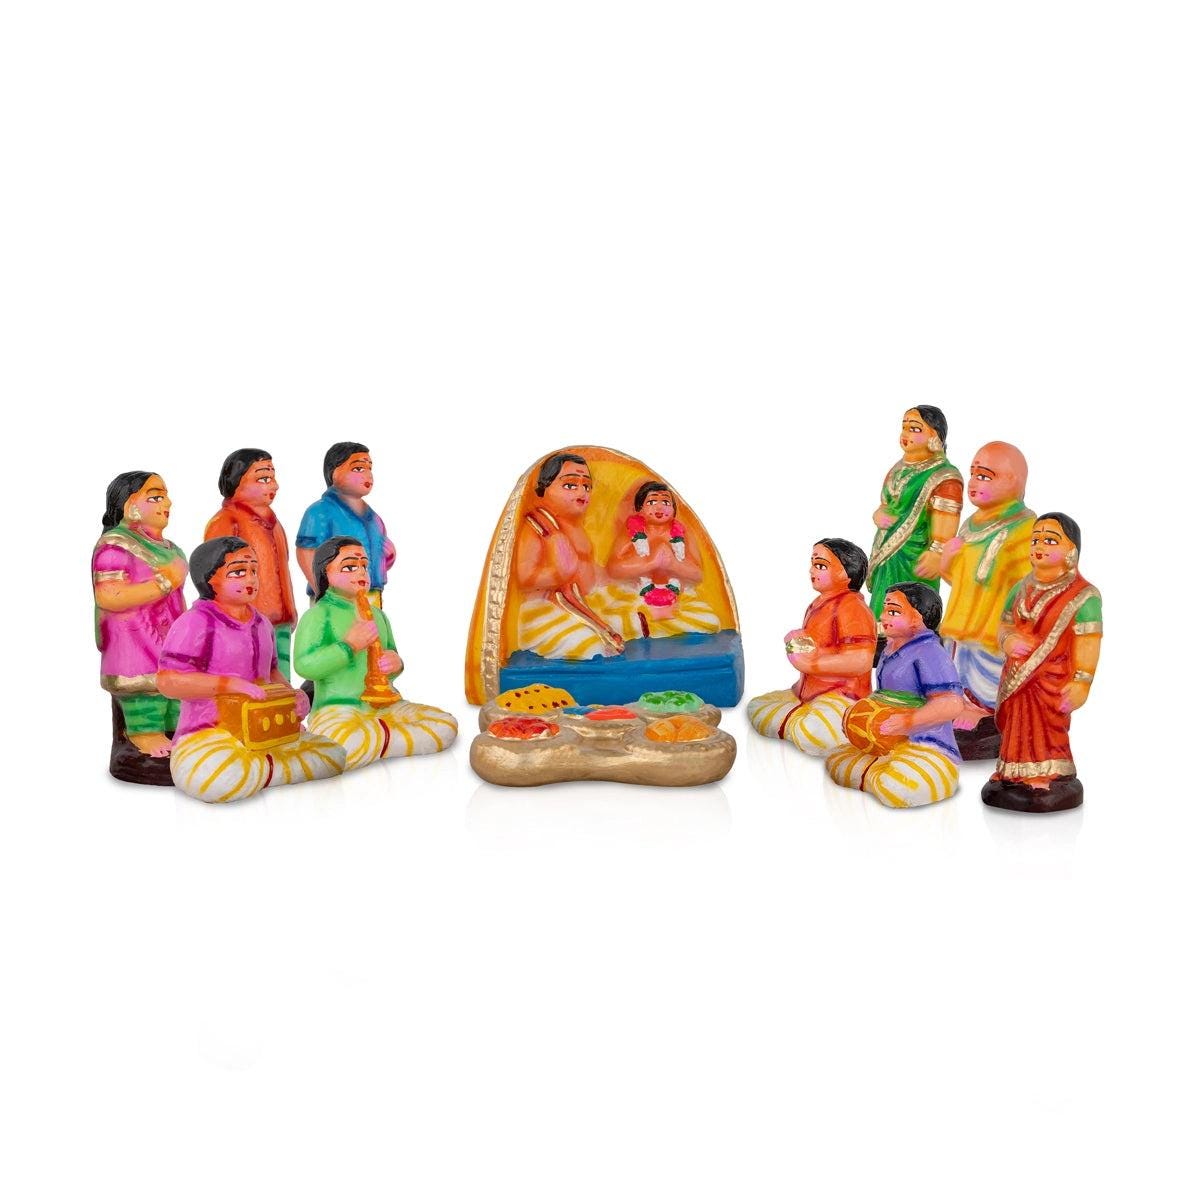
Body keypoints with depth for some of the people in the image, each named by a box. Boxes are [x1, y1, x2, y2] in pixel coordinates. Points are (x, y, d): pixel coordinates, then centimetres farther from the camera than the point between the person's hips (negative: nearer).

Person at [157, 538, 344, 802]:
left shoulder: (261, 623, 14)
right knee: (216, 779, -40)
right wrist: (232, 684, -23)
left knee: (331, 755, 2)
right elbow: (168, 681, -19)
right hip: (208, 733, -8)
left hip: (261, 730, 8)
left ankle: (252, 772, -1)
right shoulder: (197, 622, -12)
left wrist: (292, 695, 2)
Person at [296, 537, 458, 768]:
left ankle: (373, 742, -8)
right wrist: (349, 645, -19)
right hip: (338, 710, -8)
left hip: (383, 707, 8)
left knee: (446, 724, -7)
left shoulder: (377, 614, 17)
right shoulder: (318, 615, -4)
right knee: (343, 744, -43)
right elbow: (303, 666, -15)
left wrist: (395, 664, 2)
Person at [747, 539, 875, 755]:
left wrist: (809, 664, -23)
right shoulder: (818, 604, 13)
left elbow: (860, 661, -28)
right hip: (807, 692, 11)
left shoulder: (852, 607, -17)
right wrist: (794, 640, 4)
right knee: (757, 707, 15)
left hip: (840, 696, -11)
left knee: (810, 735, -37)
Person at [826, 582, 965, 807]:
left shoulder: (929, 652, -16)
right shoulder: (890, 650, 14)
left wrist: (908, 721, -31)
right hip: (886, 745, 10)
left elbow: (952, 704, -25)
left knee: (896, 789, -35)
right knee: (836, 759, 13)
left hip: (924, 747, -10)